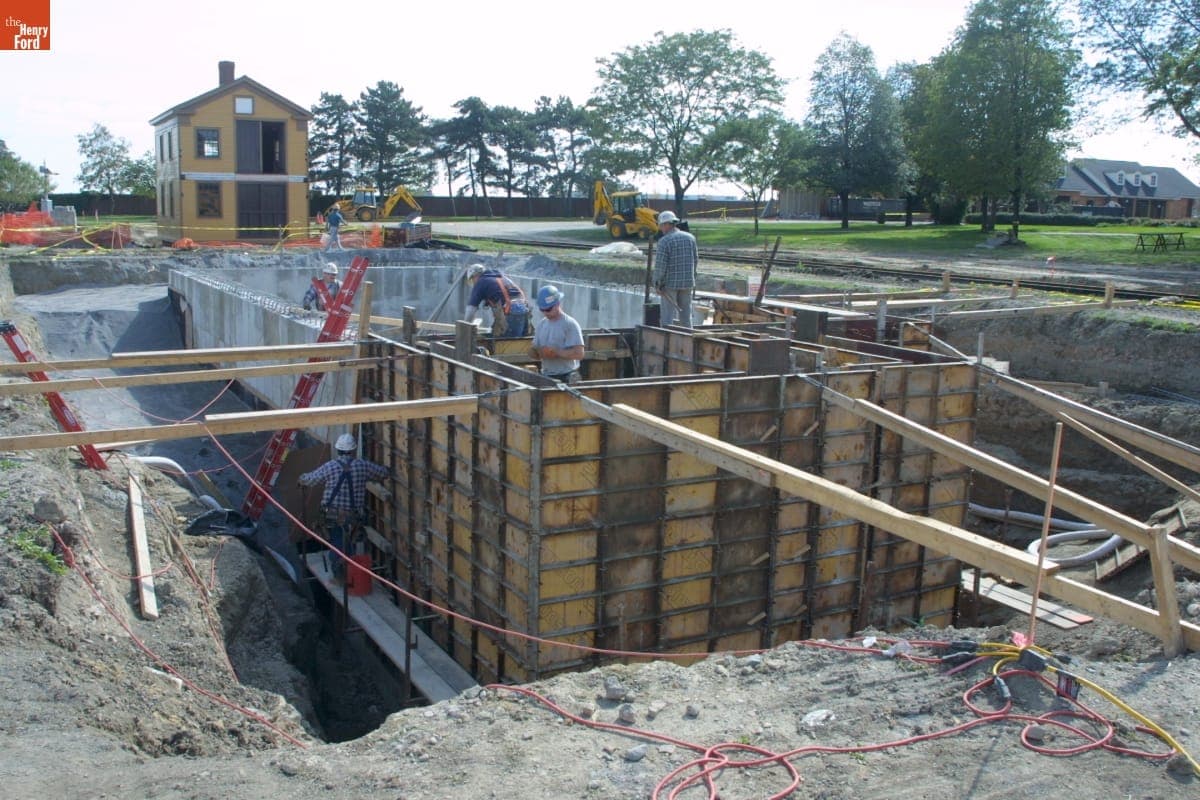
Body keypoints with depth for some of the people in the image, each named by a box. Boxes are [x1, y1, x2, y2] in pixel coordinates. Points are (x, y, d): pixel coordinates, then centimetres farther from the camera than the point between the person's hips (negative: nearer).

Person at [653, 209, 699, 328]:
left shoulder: (664, 241, -13)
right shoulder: (690, 237, 4)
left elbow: (660, 265, -15)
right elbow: (695, 260, 7)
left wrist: (657, 283, -5)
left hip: (670, 283, -5)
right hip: (687, 282, 5)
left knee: (668, 315, 1)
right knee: (686, 314, 12)